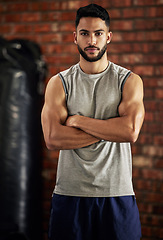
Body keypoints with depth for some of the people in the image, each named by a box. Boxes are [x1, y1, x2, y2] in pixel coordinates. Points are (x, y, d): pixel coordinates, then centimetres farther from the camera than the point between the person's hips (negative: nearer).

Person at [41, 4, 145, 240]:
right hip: (70, 194, 1)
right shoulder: (59, 83, 4)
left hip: (117, 195, 0)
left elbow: (131, 132, -14)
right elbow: (52, 138, -11)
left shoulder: (130, 81, 2)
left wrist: (78, 120, -11)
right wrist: (109, 129, -11)